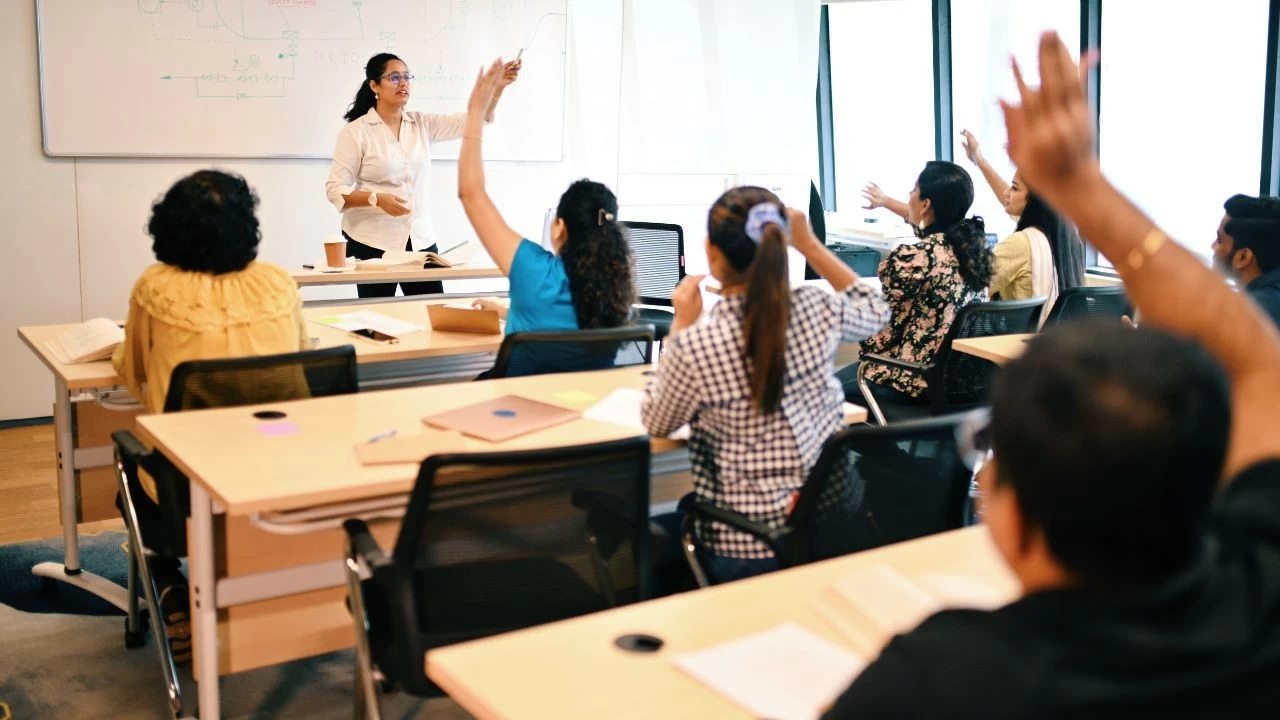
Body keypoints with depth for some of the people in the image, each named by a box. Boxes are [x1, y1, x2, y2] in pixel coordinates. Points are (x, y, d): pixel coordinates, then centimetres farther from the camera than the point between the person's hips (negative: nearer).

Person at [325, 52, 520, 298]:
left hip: (420, 239, 4)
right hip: (372, 242, -4)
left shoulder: (422, 124, 7)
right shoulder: (356, 132, -5)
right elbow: (335, 190, -7)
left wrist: (498, 86, -17)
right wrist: (377, 199, -23)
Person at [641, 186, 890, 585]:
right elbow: (876, 310, 14)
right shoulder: (818, 310, -11)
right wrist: (810, 245, 9)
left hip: (745, 552, -5)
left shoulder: (697, 345, -23)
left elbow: (657, 424, -2)